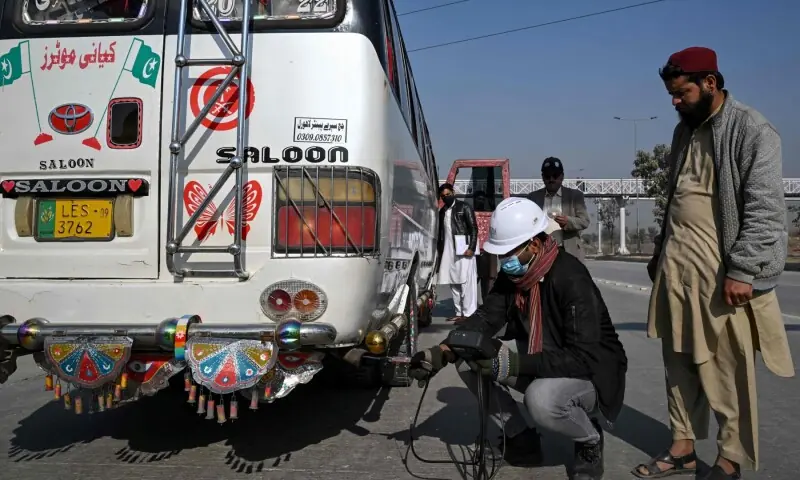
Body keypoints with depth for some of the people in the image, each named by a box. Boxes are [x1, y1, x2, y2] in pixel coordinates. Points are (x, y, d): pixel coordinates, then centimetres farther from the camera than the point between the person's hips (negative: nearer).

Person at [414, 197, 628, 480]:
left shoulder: (571, 278, -28)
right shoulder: (512, 273, -5)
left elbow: (583, 358, -32)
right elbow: (485, 318, -8)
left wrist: (515, 365, -40)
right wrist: (441, 353, -24)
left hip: (593, 371, -7)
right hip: (539, 363, 7)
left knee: (541, 399, -38)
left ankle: (590, 441, -2)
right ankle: (521, 440, 6)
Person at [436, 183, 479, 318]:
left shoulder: (464, 207, 0)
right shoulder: (442, 211, 17)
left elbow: (474, 228, -5)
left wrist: (471, 248, -14)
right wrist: (440, 252, 13)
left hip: (463, 251, -6)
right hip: (448, 253, 6)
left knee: (466, 283, -8)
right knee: (453, 284, 7)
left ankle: (469, 313, -7)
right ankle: (459, 312, 13)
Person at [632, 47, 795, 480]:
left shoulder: (752, 130, -8)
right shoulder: (685, 129, 14)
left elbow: (765, 210, -14)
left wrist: (742, 271, -19)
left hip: (722, 269, -7)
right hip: (676, 265, 7)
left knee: (727, 370, 2)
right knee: (679, 361, 12)